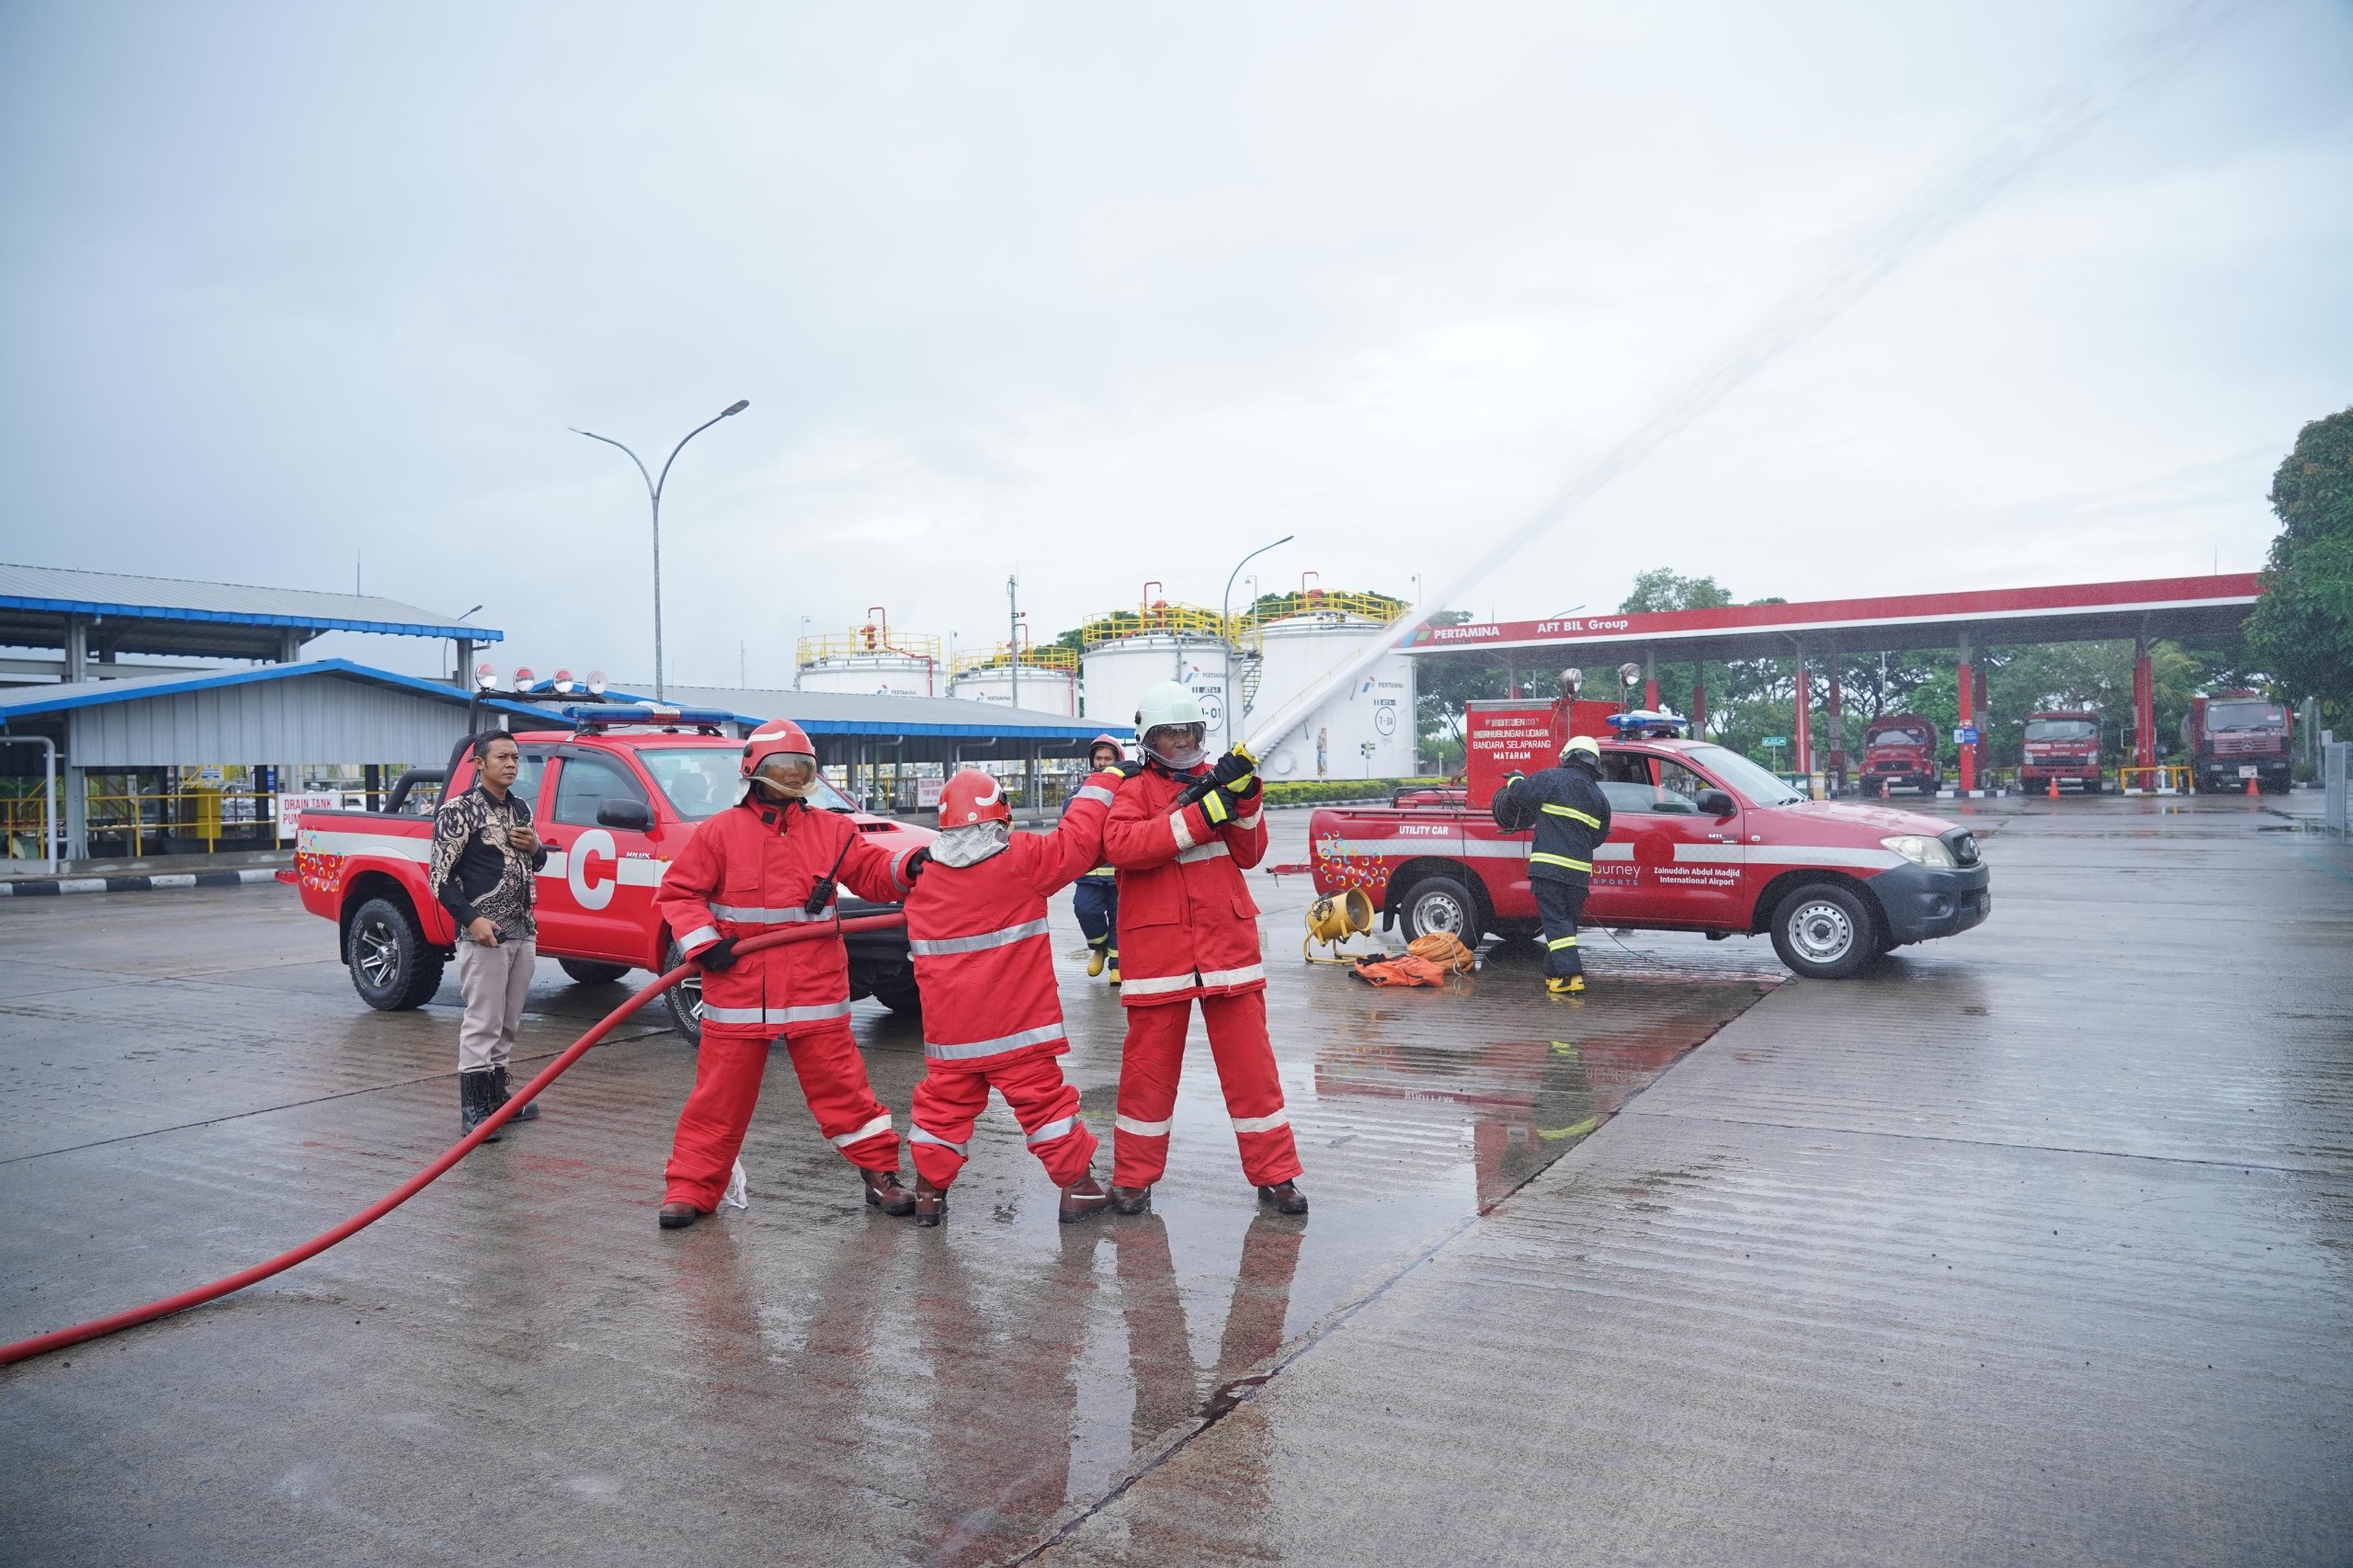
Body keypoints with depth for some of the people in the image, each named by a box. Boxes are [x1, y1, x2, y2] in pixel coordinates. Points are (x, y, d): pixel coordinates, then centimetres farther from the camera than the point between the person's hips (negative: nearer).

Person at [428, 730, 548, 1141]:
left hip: (523, 932, 7)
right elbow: (439, 876, -10)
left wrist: (535, 848, 2)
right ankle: (473, 1109, -2)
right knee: (482, 1022, -7)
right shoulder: (459, 810, -7)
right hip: (483, 934, -7)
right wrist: (471, 920, -19)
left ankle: (497, 1096, 25)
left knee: (507, 1022, 14)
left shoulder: (521, 808, 14)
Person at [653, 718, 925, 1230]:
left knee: (842, 1087, 5)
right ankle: (691, 1187, 20)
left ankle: (880, 1172, 18)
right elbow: (677, 893, 3)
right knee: (720, 1095, 7)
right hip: (738, 992, -1)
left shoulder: (832, 831, 6)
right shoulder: (719, 832, 0)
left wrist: (911, 864, -17)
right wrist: (702, 942, -10)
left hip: (815, 992, 1)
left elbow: (875, 874, 3)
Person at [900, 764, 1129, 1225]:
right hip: (1017, 1023, -2)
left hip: (950, 1028, 3)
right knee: (1043, 1097, 6)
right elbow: (1078, 841, -5)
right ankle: (1077, 1186, 12)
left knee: (944, 1102, 14)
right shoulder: (1022, 858, -11)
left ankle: (929, 1190, 19)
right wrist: (1103, 781, 6)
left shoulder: (922, 872, 0)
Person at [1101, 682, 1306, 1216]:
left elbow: (1249, 855, 8)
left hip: (1227, 941, 3)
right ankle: (1133, 1178, 21)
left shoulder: (1217, 778, 13)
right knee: (1149, 1065, 6)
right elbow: (1120, 846, -19)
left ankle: (1275, 1174, 16)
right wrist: (1200, 814, -22)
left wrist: (1244, 801, -10)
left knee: (1250, 1062, 5)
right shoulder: (1134, 790, 2)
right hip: (1157, 947, -2)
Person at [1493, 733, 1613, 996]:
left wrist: (1515, 779, 18)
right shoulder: (1599, 798, 16)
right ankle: (1553, 975, 20)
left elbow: (1519, 794, -5)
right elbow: (1598, 836, 21)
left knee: (1555, 922, -6)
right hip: (1579, 869, 5)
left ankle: (1571, 976, -17)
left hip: (1549, 865, -5)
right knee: (1567, 922, 14)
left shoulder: (1553, 778, -3)